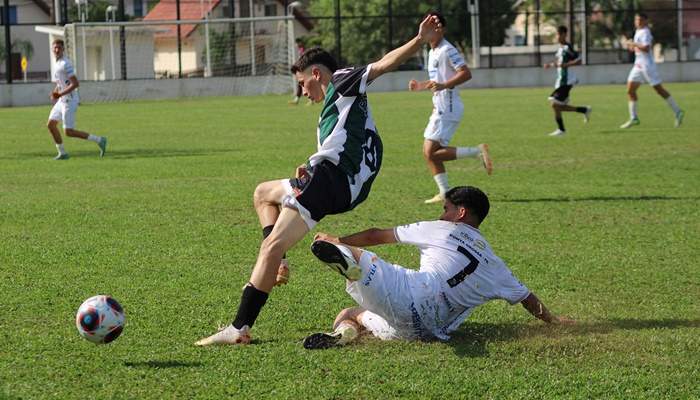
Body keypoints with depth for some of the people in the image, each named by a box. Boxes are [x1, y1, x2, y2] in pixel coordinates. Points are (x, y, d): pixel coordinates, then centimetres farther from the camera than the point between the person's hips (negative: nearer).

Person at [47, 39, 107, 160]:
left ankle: (99, 140, -2)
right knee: (50, 124, 9)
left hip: (70, 101, -9)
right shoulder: (55, 62, 11)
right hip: (62, 100, 9)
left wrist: (60, 94, -22)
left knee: (68, 131, -9)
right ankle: (62, 153, 17)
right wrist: (55, 92, 9)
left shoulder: (65, 64, -17)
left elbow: (75, 83, -22)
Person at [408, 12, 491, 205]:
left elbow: (466, 73, -21)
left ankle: (477, 152, -10)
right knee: (429, 152, 8)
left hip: (448, 107, -10)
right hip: (440, 107, 10)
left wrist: (443, 85, -30)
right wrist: (420, 86, 17)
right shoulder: (432, 52, 18)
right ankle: (445, 192, 11)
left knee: (432, 152, -14)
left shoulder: (447, 50, -12)